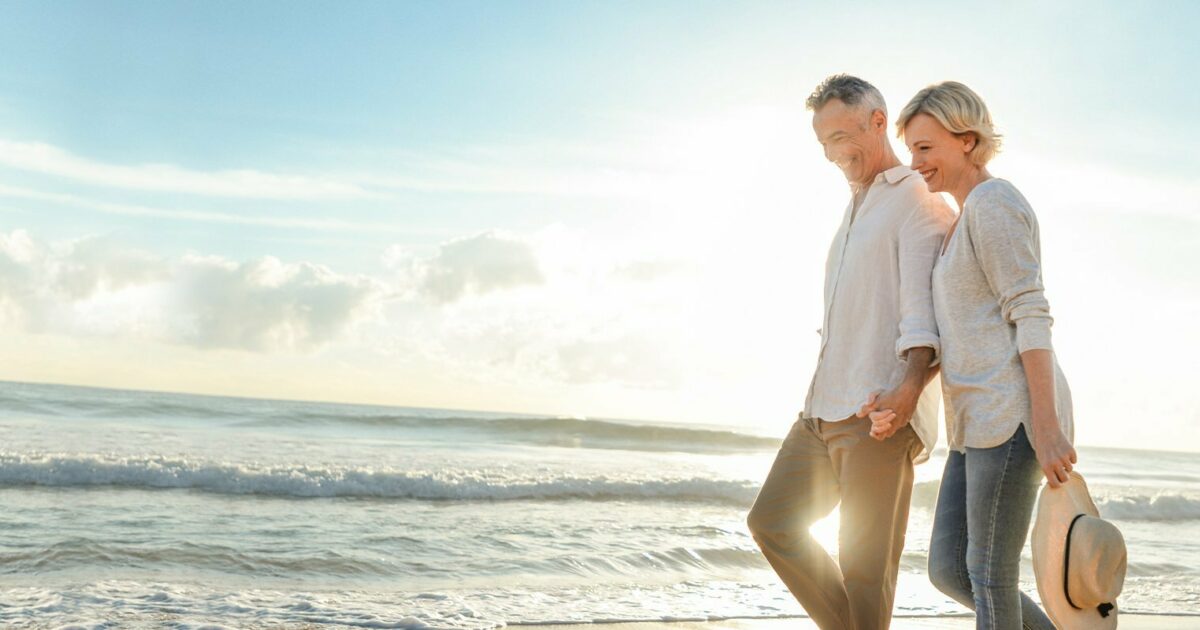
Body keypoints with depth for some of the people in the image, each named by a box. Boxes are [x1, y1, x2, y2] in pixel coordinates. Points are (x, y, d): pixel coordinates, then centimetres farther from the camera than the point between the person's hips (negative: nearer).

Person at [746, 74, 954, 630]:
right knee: (771, 522, 6)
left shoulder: (919, 202, -3)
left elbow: (923, 304, -17)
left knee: (863, 561, -6)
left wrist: (913, 382, -31)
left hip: (883, 412, -9)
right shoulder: (856, 209, 26)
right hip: (824, 408, 9)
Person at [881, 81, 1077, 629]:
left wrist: (1046, 426, -20)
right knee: (949, 570, 9)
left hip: (1014, 413, -10)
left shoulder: (992, 202, -7)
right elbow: (948, 338, 19)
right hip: (979, 419, 10)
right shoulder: (966, 221, 23)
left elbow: (1030, 314, -15)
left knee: (989, 573, -3)